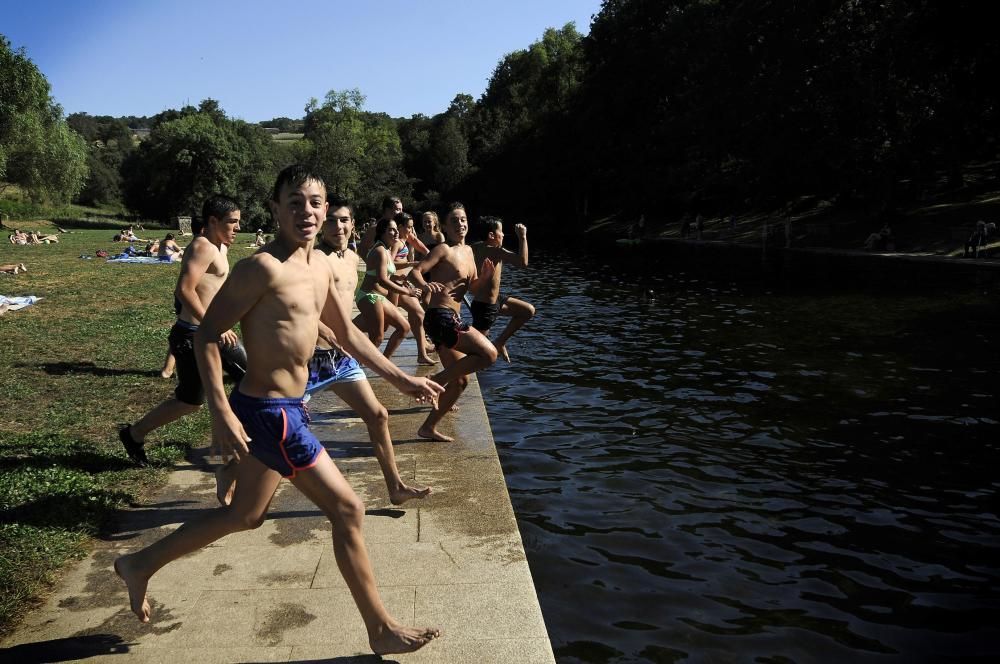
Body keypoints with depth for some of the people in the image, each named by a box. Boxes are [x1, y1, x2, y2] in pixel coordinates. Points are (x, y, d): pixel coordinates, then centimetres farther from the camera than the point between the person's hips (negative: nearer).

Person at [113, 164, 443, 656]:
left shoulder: (320, 264, 9)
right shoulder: (264, 267, -18)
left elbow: (349, 334, 17)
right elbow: (207, 334, -17)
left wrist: (401, 380, 17)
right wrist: (221, 412, -23)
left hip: (282, 408, 10)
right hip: (269, 413, -9)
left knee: (245, 515, 24)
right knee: (348, 509, -2)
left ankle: (140, 565, 40)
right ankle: (382, 631, 13)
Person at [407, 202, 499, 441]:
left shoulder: (468, 251, 18)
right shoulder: (443, 249, -7)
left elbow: (472, 287, 21)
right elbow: (414, 272, -16)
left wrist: (484, 277, 0)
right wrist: (426, 284, -38)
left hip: (451, 320, 9)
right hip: (440, 316, -9)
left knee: (460, 380, 13)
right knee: (489, 354, -16)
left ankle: (428, 427, 21)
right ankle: (435, 381, -7)